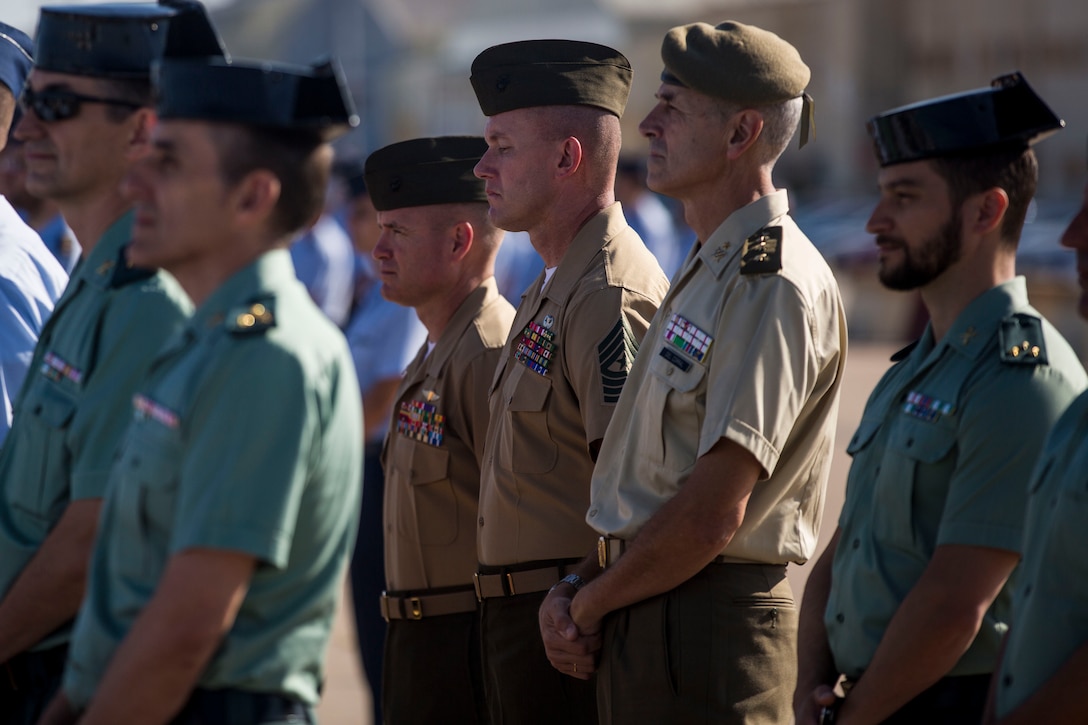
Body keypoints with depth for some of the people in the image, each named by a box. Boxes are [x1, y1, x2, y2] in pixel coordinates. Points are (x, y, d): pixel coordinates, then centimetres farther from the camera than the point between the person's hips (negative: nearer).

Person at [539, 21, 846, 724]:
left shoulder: (775, 284, -16)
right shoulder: (706, 272, 16)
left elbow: (712, 515, -21)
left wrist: (591, 604, -9)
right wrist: (575, 591, 4)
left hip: (709, 632, -9)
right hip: (642, 626, 9)